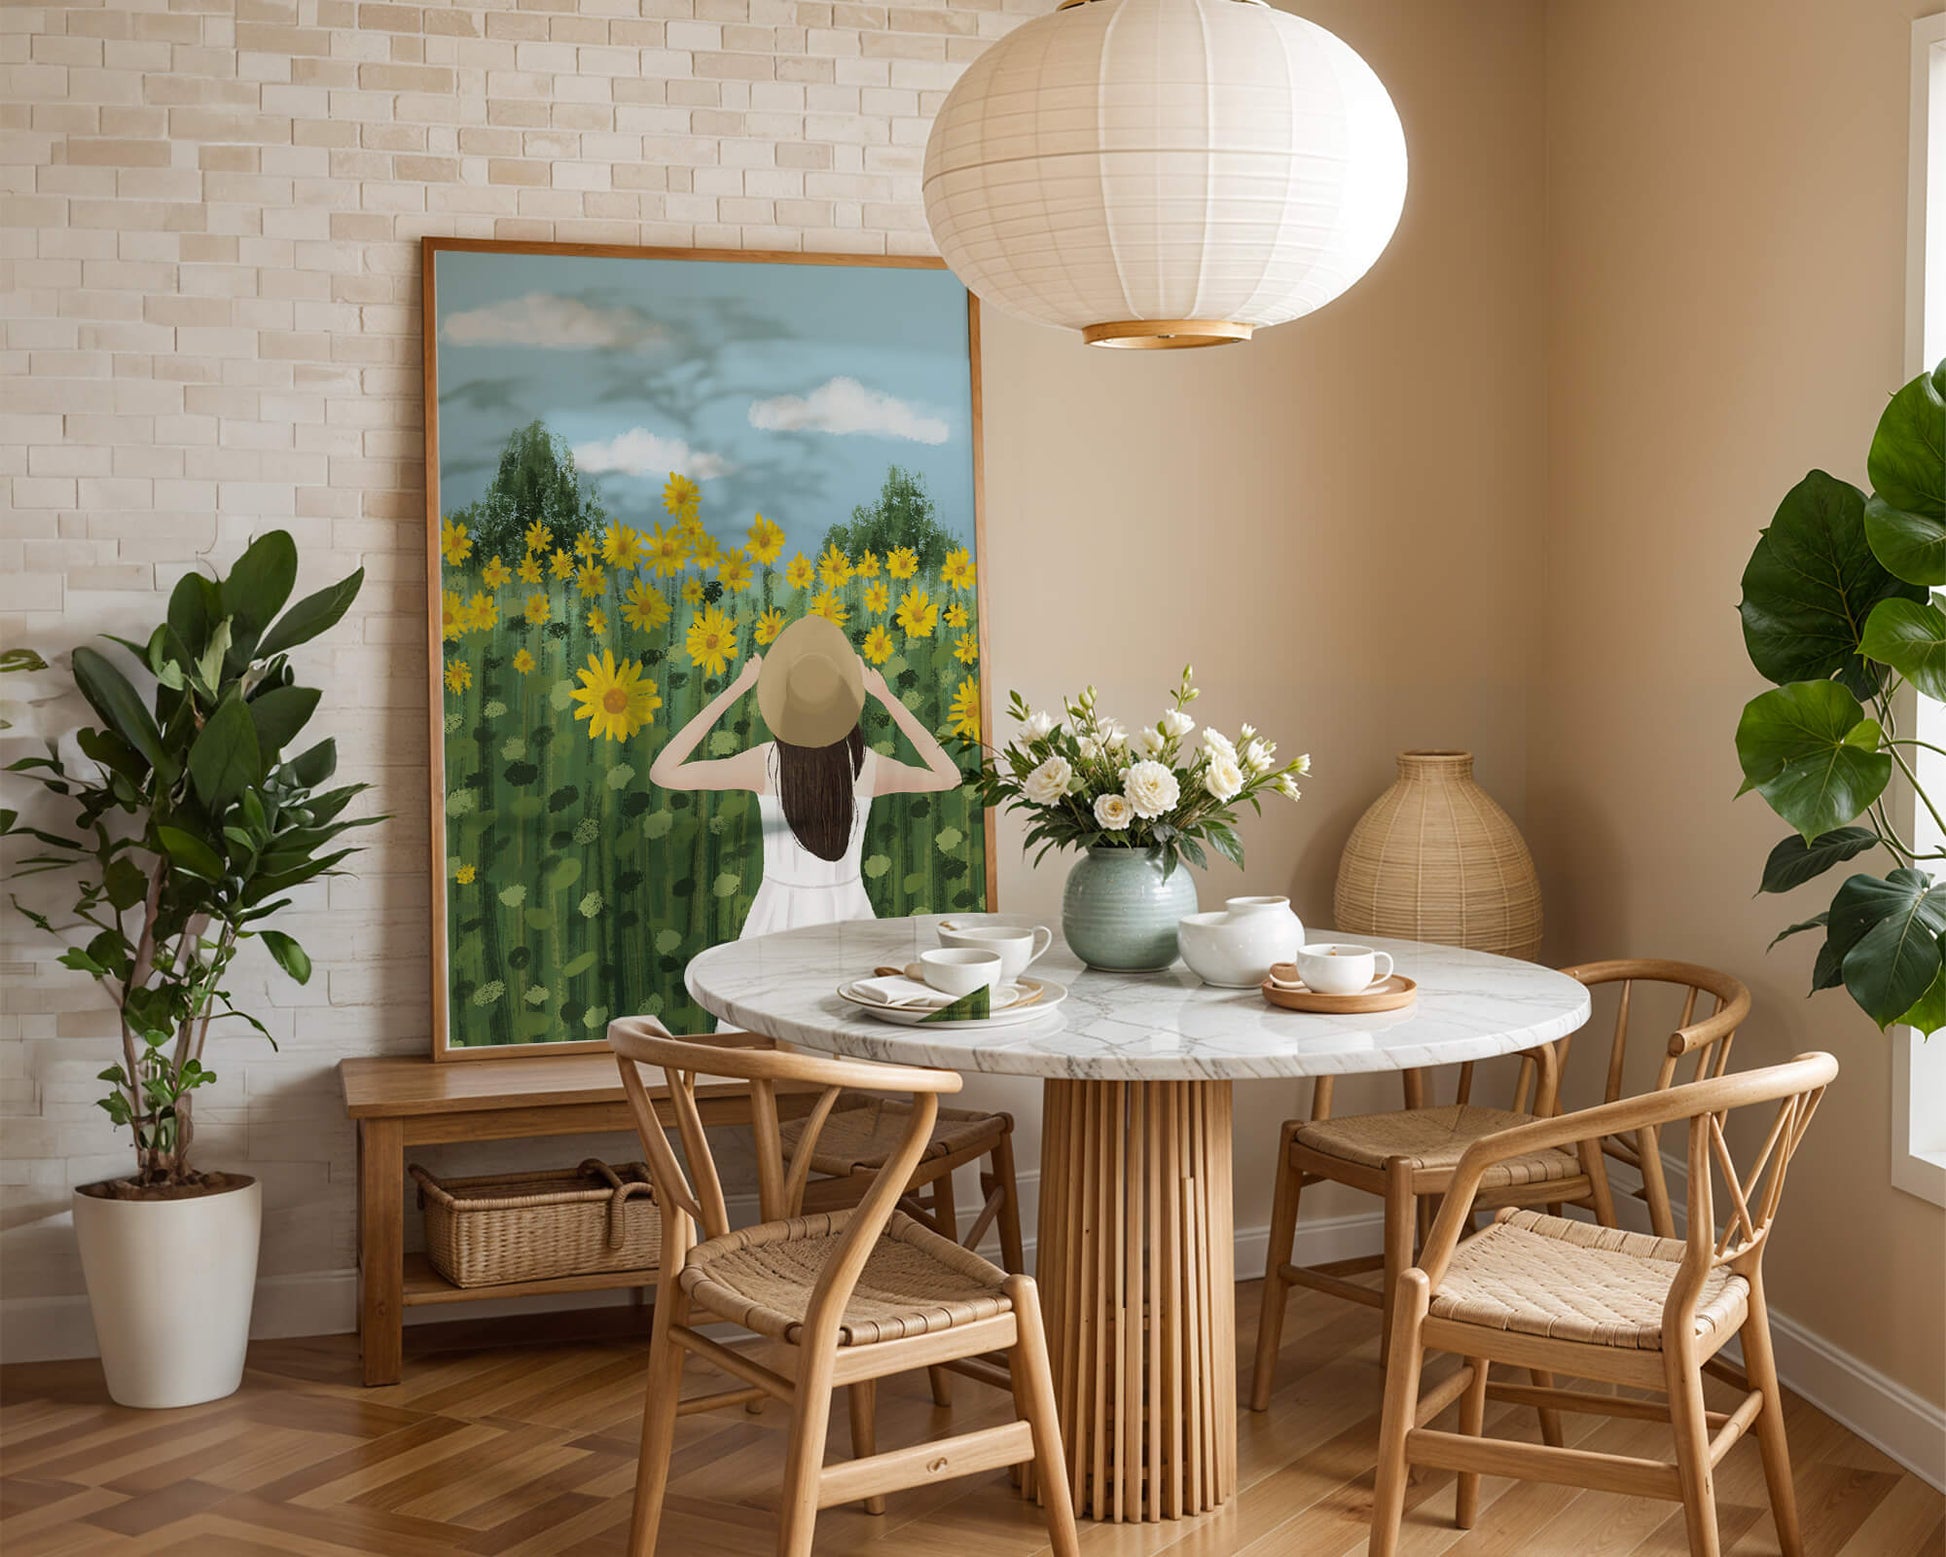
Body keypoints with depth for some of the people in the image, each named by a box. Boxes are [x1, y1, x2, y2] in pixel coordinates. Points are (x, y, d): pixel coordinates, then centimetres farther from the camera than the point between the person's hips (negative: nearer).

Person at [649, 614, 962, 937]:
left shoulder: (767, 762, -13)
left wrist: (733, 691, -4)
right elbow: (950, 776, 10)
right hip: (849, 912, 2)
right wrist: (887, 698, 8)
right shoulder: (866, 764, -8)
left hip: (782, 917, -2)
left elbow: (662, 771, -6)